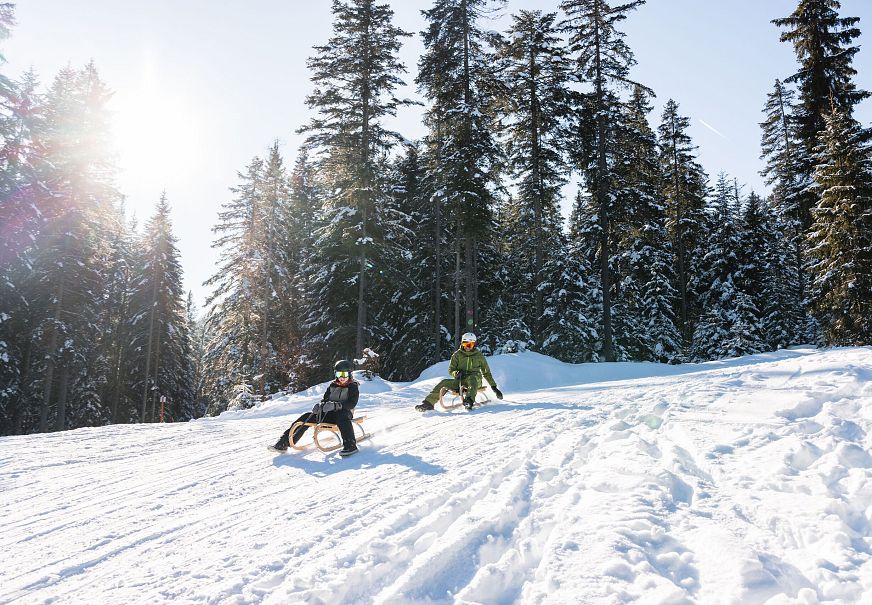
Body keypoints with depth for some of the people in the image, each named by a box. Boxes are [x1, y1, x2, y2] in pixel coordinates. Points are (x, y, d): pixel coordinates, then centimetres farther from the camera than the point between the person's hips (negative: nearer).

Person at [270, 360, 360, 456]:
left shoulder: (353, 387, 0)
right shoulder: (333, 386, 16)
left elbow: (352, 404, -14)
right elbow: (325, 399, 17)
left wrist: (335, 405, -29)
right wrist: (320, 404, -9)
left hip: (344, 412, -6)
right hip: (329, 413, 6)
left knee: (341, 416, -42)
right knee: (307, 417, -12)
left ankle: (350, 445, -53)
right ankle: (284, 443, -15)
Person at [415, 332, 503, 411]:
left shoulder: (479, 355, 8)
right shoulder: (457, 355, 8)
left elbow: (486, 372, 14)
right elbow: (451, 370, 9)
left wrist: (493, 386, 11)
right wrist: (456, 373, -16)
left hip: (475, 380, -2)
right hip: (460, 381, 2)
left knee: (471, 378, -39)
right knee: (444, 383, -24)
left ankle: (469, 401, -63)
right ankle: (428, 403, -29)